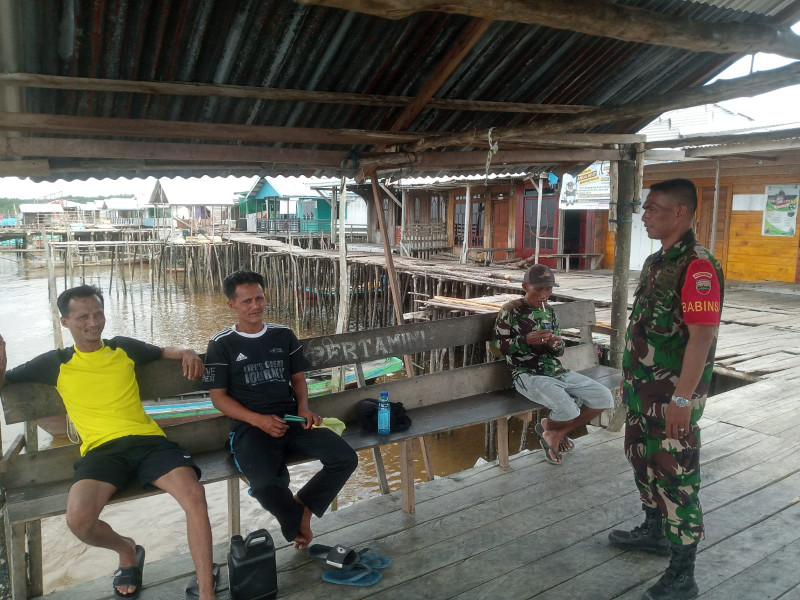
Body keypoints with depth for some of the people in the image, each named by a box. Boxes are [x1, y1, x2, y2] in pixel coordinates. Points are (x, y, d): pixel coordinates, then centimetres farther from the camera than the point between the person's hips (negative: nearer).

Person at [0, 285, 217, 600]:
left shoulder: (124, 348, 17)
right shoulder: (55, 363, 15)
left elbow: (164, 351, 32)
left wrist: (186, 353, 10)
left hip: (147, 440, 1)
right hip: (101, 449, 0)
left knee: (195, 494, -26)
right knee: (78, 520, -29)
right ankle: (127, 550, 9)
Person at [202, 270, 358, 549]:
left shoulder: (284, 335, 12)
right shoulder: (221, 345, 1)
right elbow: (219, 397, -1)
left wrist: (303, 407, -3)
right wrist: (259, 420, -14)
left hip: (290, 420, 4)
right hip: (249, 426, -4)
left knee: (345, 458, -17)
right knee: (266, 485, -32)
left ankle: (301, 505, 8)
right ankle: (298, 522, 3)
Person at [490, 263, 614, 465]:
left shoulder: (549, 311, 14)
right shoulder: (511, 311, -5)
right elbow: (494, 346, -6)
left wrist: (556, 345, -6)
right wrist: (526, 339, -18)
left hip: (557, 371, 7)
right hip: (528, 375, -7)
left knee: (604, 397, -3)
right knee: (568, 409, -31)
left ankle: (557, 432, 13)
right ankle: (548, 429, 9)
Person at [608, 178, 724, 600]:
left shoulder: (697, 266, -19)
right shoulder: (655, 262, 10)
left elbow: (702, 336, -24)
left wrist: (682, 398, -26)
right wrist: (630, 377, 19)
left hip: (672, 395, -9)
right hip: (644, 390, 9)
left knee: (675, 476, 0)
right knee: (644, 462, 22)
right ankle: (654, 531, 42)